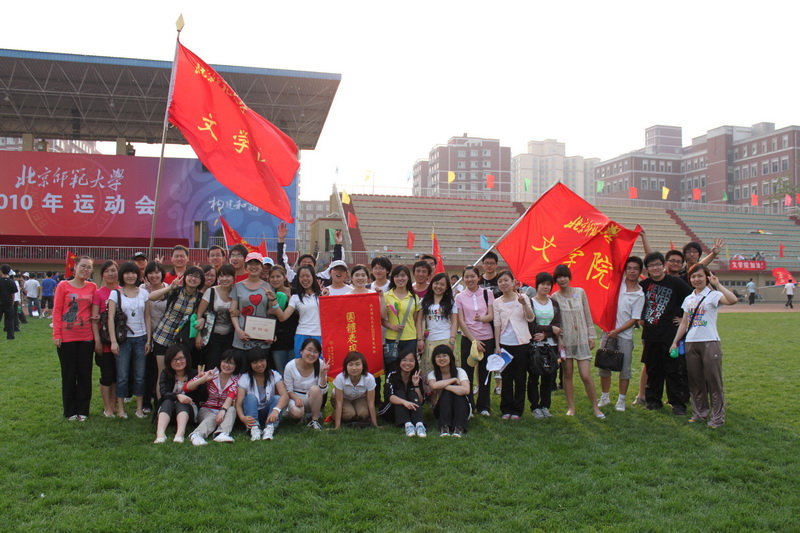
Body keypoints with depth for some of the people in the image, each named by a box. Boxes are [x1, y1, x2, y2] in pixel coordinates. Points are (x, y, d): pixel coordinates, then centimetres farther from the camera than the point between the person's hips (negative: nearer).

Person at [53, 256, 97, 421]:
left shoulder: (92, 287, 5)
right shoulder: (63, 286, -3)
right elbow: (56, 311, -4)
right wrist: (56, 334, -9)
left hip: (86, 337, 3)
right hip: (67, 337, -2)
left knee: (85, 374, 7)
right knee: (69, 374, 7)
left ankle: (83, 410, 18)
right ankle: (70, 411, 18)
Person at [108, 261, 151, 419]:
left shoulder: (143, 293, 6)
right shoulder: (115, 293, 0)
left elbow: (147, 317, 7)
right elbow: (111, 318, -5)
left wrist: (149, 339, 1)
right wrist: (113, 341, -13)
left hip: (140, 338, 2)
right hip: (123, 339, -2)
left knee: (140, 376, 5)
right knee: (122, 376, 1)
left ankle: (139, 408, 14)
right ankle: (120, 408, 13)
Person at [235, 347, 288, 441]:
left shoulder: (274, 375, -7)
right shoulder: (244, 378, -7)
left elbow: (285, 396, -23)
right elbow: (238, 404, -17)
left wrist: (276, 410, -44)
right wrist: (242, 417, -41)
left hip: (269, 414, 1)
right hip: (251, 415, 0)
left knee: (277, 398, -26)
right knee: (251, 397, -27)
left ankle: (270, 428, -40)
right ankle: (254, 428, -42)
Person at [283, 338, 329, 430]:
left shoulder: (320, 365, -15)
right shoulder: (290, 366, -15)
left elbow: (323, 391, -14)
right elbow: (288, 390, -6)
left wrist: (323, 375, -30)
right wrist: (296, 398, -27)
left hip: (314, 401, 1)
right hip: (295, 397, -1)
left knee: (315, 389, -33)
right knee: (296, 412, -34)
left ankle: (315, 420, -15)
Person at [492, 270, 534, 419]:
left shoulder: (523, 297, 1)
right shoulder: (497, 302, 5)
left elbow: (531, 319, -6)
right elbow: (497, 324, 4)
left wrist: (524, 304, -21)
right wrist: (497, 345, -1)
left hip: (522, 343, -1)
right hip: (505, 344, 1)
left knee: (520, 377, 5)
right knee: (506, 378, 5)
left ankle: (517, 410, 15)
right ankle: (506, 409, 16)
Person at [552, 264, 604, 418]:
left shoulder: (580, 292, 2)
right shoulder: (554, 298, -1)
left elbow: (588, 315, 6)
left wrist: (591, 336, 4)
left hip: (582, 339, 0)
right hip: (565, 340, 0)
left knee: (586, 375, -4)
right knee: (568, 374, 6)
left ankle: (595, 407, 11)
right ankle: (571, 407, 18)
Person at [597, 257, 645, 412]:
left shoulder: (640, 295, -5)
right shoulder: (618, 282, 3)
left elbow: (634, 319, -7)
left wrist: (617, 331, -13)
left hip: (625, 335, -3)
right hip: (608, 331, 3)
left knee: (625, 369, 3)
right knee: (604, 366, 8)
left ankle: (621, 400, 16)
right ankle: (605, 397, 21)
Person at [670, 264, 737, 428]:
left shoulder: (713, 295, -4)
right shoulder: (689, 299, 14)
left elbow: (732, 300, -27)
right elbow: (684, 323, 16)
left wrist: (717, 284, -23)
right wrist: (675, 342, 11)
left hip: (710, 342, -6)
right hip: (691, 343, 6)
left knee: (713, 381, -2)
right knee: (695, 381, 10)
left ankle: (717, 417, 5)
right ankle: (699, 413, 21)